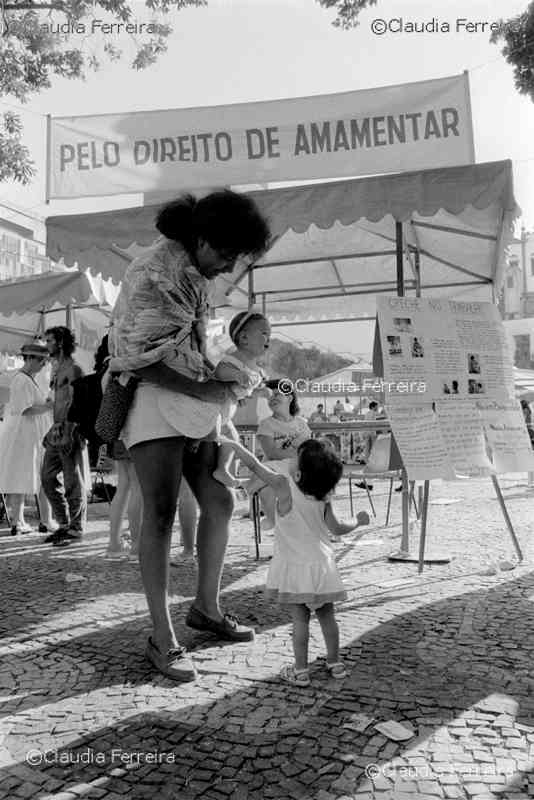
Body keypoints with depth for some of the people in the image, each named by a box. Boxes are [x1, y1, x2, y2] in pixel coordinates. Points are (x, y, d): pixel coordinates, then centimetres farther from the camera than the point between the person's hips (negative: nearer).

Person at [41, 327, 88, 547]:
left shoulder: (73, 368, -9)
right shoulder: (57, 369, 19)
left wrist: (68, 433, -23)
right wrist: (54, 429, 19)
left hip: (70, 430, -9)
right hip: (57, 431, 9)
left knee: (73, 482, -2)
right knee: (47, 477, 9)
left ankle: (76, 529, 7)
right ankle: (64, 524, 18)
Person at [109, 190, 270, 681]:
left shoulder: (197, 275, 13)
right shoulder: (151, 274, -14)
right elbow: (140, 360, -18)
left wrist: (218, 386, 6)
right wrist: (204, 390, -17)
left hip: (197, 402, 9)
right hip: (155, 401, -9)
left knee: (220, 502, 8)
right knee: (161, 513, -8)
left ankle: (206, 607, 25)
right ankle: (162, 638, 2)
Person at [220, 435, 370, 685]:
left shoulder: (284, 486, -19)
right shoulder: (323, 497, -6)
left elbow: (254, 464, -13)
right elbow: (336, 529, 2)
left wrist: (233, 443, 0)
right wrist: (358, 521, 21)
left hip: (296, 566, -4)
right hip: (322, 563, 4)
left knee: (300, 618, 4)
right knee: (326, 615, 17)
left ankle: (300, 670, 12)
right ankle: (335, 663, 28)